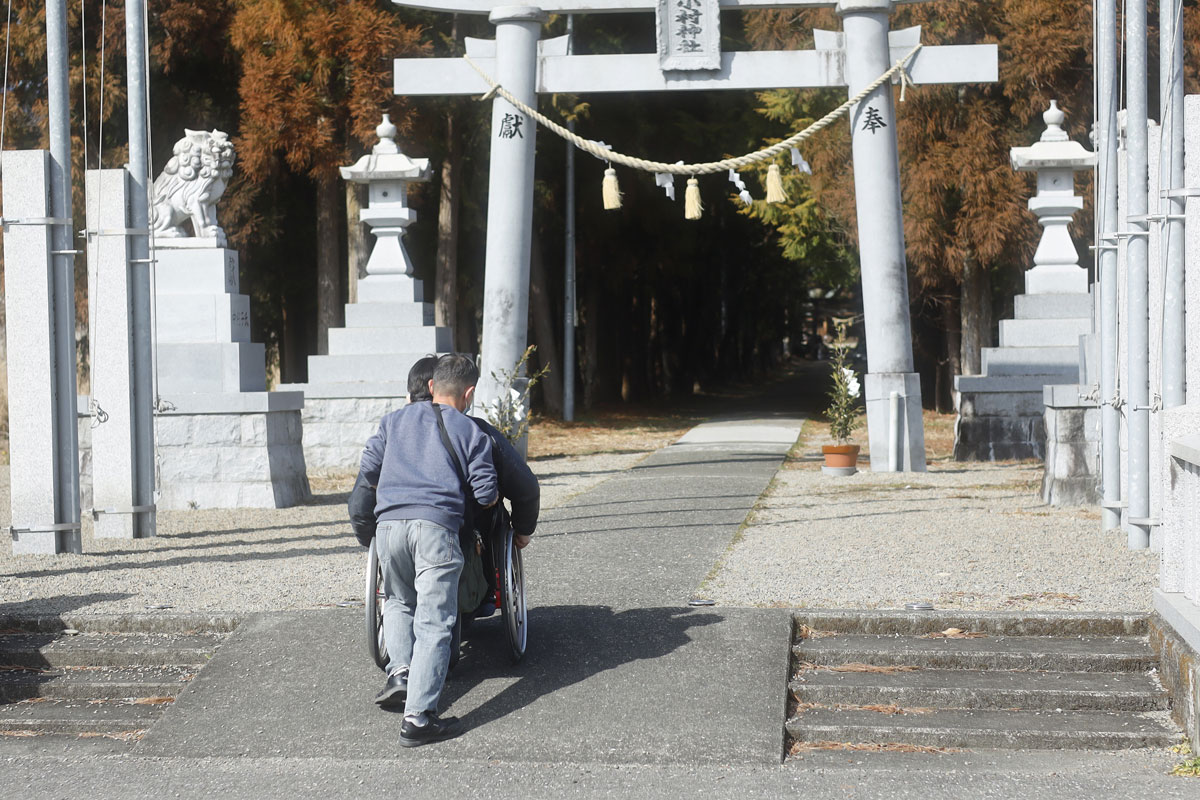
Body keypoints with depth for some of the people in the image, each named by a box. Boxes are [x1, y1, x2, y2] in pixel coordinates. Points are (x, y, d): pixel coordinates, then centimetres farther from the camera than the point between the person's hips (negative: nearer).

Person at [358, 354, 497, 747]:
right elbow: (486, 494, 6)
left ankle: (400, 672, 8)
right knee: (433, 624, -3)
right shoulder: (471, 432, 11)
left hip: (389, 522, 3)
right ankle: (418, 718, -9)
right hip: (436, 526, -3)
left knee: (398, 601, 28)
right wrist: (490, 496, 29)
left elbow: (367, 470, 15)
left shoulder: (395, 420, 19)